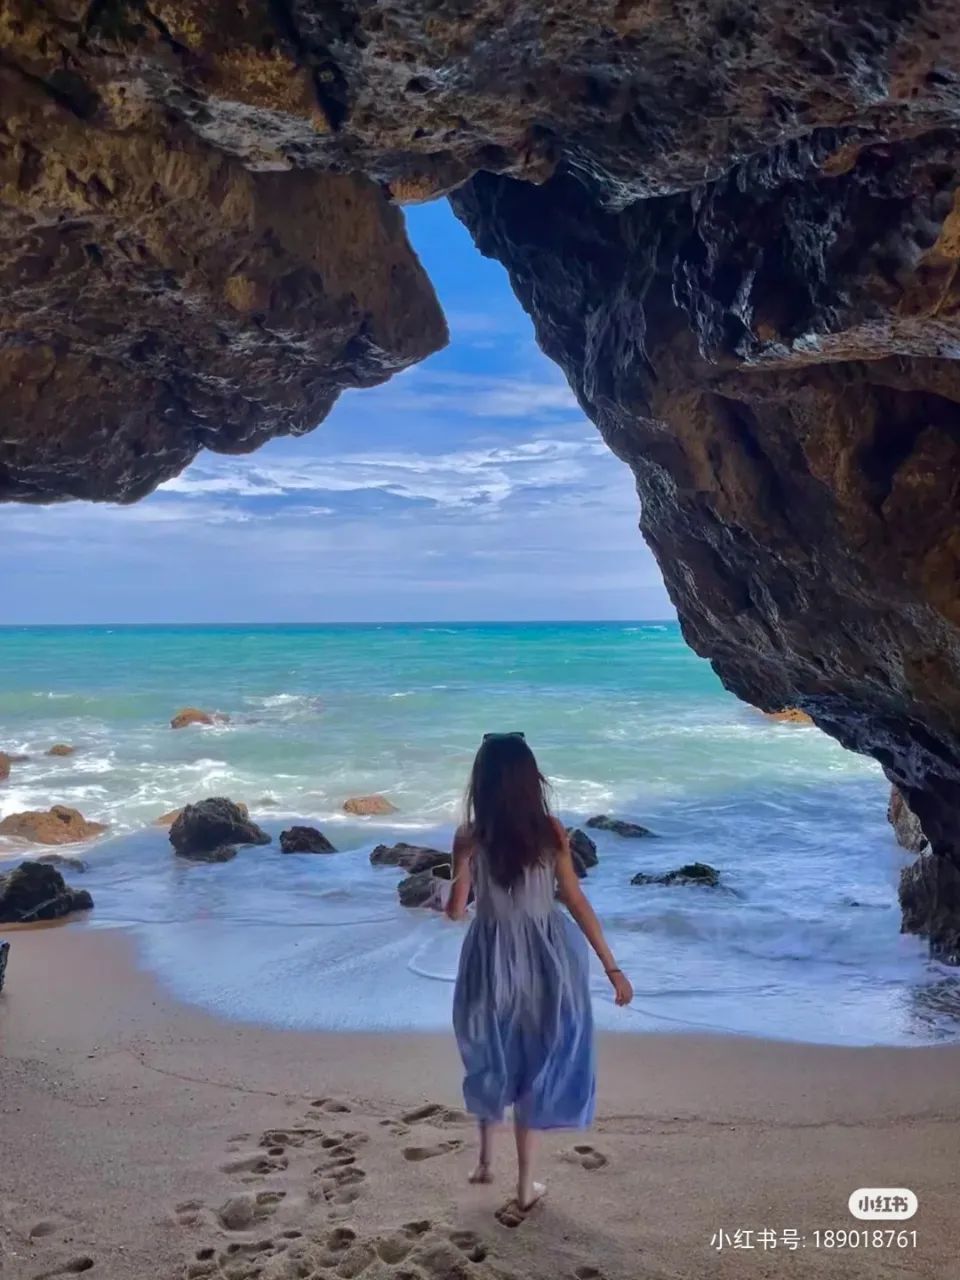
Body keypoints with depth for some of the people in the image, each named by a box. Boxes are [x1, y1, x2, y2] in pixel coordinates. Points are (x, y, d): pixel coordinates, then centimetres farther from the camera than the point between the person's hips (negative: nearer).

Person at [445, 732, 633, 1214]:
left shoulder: (469, 837, -14)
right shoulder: (550, 831, -11)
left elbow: (456, 911, -8)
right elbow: (577, 902, -9)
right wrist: (611, 967, -3)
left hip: (493, 960, 0)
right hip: (546, 960, 1)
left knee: (490, 1062, 25)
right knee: (536, 1067, 17)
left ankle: (485, 1161, 39)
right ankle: (526, 1183, 25)